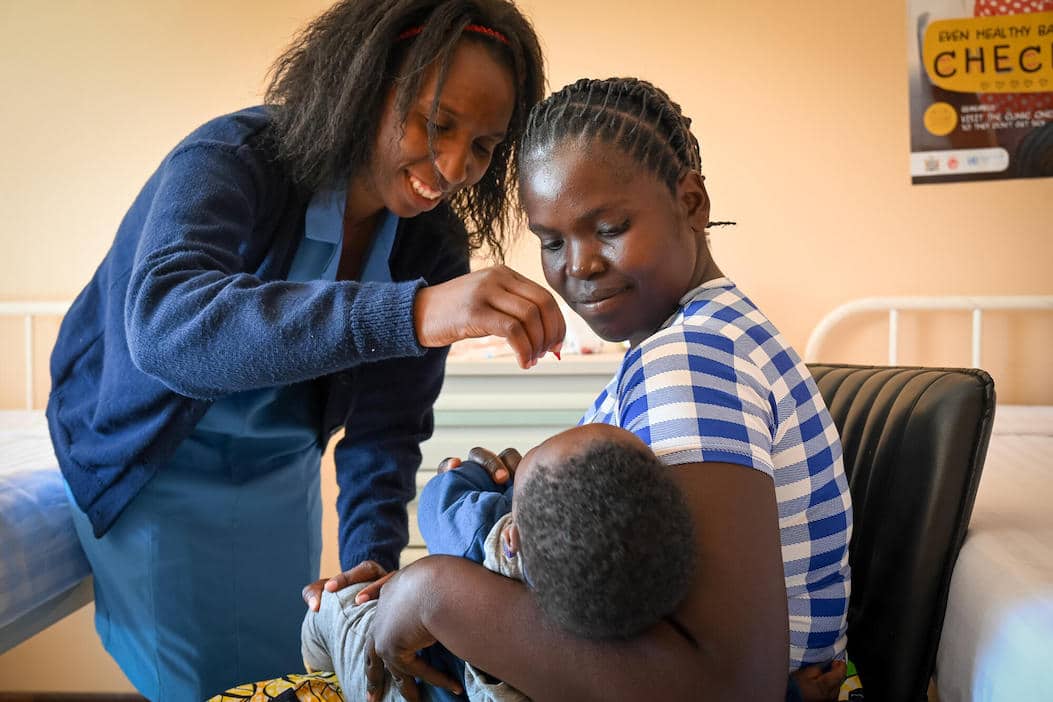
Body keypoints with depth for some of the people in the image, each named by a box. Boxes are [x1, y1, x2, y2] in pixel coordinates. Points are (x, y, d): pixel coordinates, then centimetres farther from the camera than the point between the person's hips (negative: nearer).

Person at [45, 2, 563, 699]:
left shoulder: (434, 249, -13)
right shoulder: (234, 159, -29)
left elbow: (385, 425, -9)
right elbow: (164, 325, -49)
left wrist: (373, 557, -25)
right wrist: (411, 313, -61)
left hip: (281, 479, 5)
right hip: (154, 476, -4)